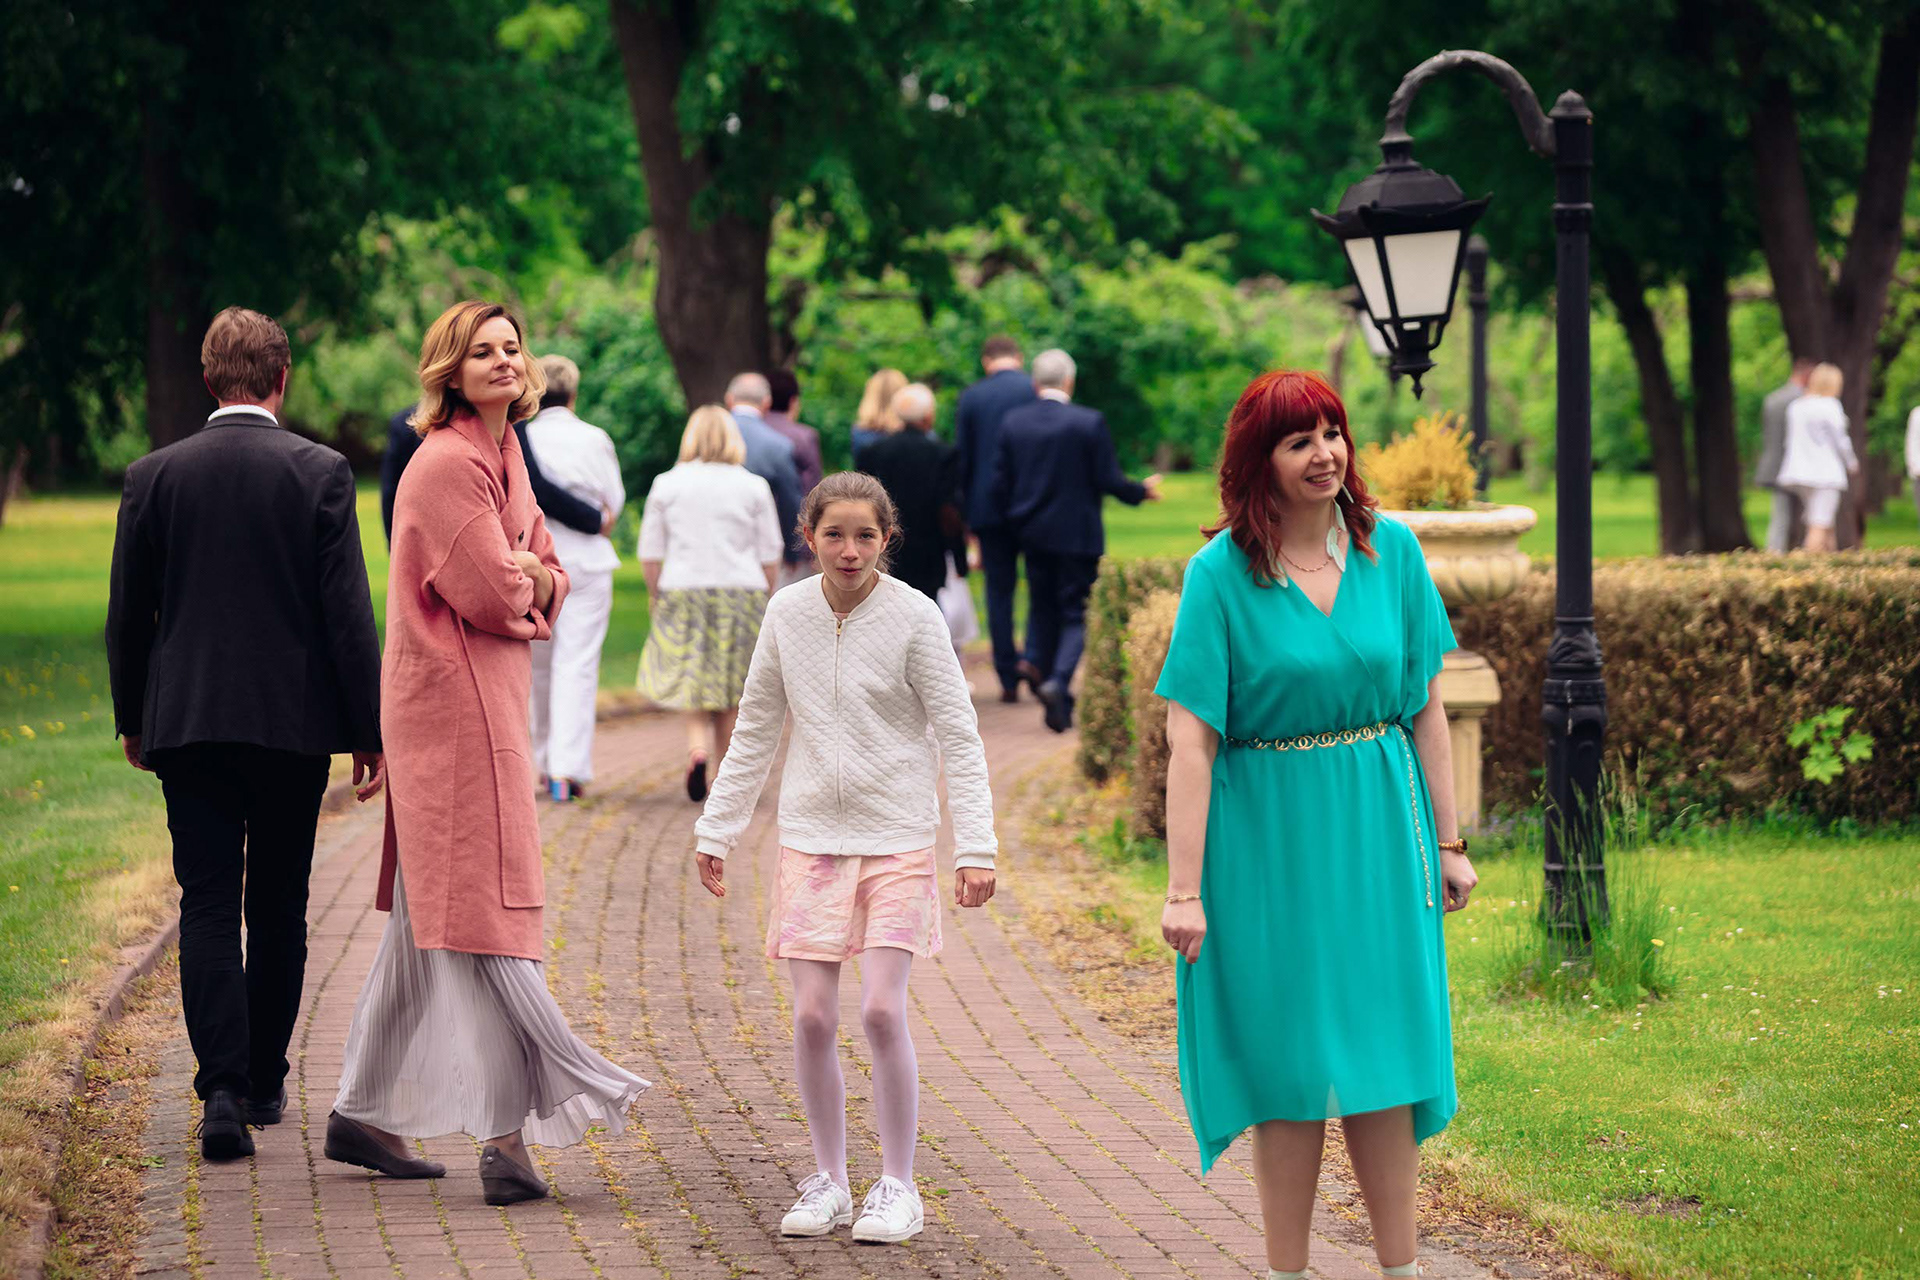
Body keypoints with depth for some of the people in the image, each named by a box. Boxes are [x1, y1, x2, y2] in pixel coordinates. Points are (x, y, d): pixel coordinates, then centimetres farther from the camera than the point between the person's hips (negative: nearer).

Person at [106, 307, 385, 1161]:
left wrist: (131, 720, 18)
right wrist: (369, 730, -2)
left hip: (187, 724, 1)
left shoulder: (154, 476, 0)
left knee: (208, 908, 1)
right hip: (294, 723, 0)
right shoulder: (320, 473, -6)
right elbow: (348, 611, -7)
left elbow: (128, 616, 5)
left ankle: (223, 1090, -13)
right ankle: (264, 1082, 21)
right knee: (279, 911, 13)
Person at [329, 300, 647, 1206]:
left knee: (427, 919, 13)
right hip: (454, 700, -10)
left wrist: (529, 576, -4)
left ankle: (362, 1114, 21)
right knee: (484, 912, -11)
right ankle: (511, 1131, -12)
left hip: (489, 696, 10)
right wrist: (524, 578, 2)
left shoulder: (503, 455, 16)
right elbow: (492, 595, -18)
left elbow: (547, 585, 17)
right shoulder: (449, 464, -14)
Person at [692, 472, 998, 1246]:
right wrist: (717, 832, 14)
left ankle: (898, 1186, 1)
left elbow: (958, 737, -5)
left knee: (881, 1010, -11)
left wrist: (974, 847, -11)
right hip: (812, 836, 3)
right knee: (812, 1017, -1)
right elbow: (755, 730, 13)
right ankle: (828, 1180, 14)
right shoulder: (788, 614, 2)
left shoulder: (913, 617, -8)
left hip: (897, 841, -3)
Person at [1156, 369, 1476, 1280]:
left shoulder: (1391, 550, 1)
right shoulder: (1221, 573, -10)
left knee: (1381, 1057, 6)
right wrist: (1183, 888, -15)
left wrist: (1447, 841, 5)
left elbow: (1425, 708, 7)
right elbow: (1191, 740, -11)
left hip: (1378, 831, 3)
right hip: (1268, 838, -3)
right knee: (1287, 1065, 4)